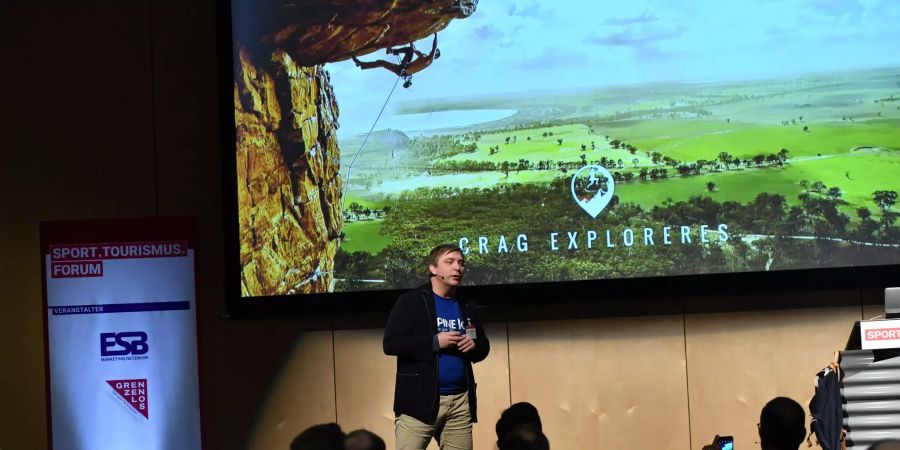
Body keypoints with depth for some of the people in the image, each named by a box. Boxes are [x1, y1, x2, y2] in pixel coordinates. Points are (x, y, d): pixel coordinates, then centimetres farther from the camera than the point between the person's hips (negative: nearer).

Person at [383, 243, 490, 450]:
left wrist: (474, 346, -2)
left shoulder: (467, 307, 16)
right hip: (419, 399, -6)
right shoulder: (411, 301, -3)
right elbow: (390, 343, -11)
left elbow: (484, 346, 23)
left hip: (460, 401, 6)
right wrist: (434, 342, -17)